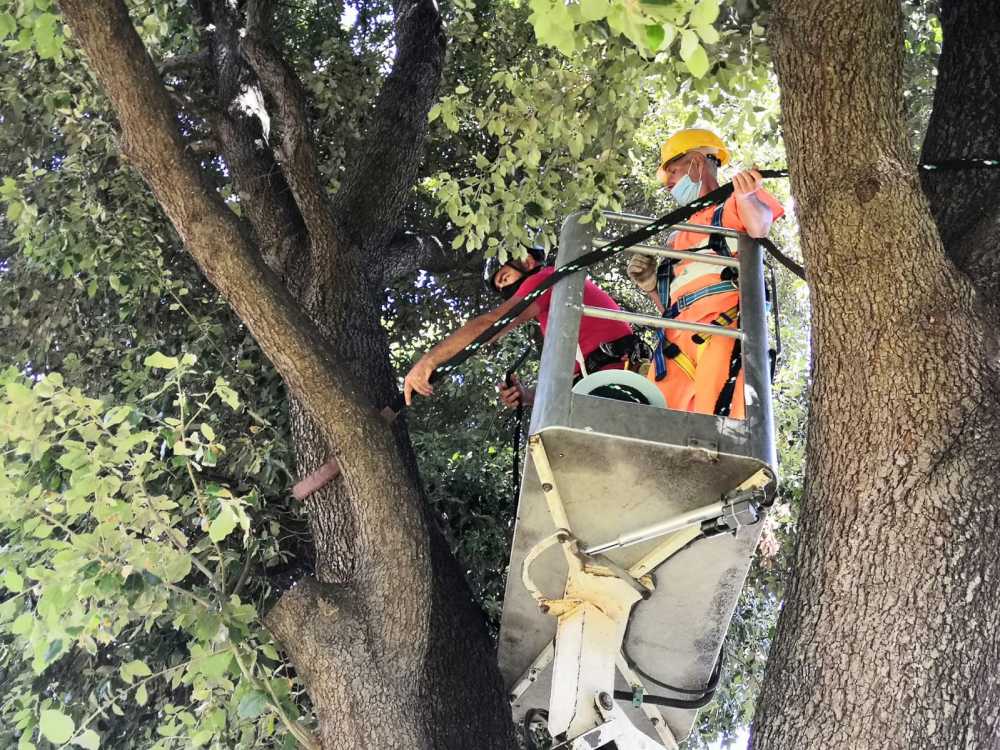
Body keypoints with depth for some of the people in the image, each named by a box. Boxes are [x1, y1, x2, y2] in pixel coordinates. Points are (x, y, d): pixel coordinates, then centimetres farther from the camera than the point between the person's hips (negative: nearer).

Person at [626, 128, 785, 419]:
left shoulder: (733, 204, 18)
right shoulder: (678, 237, 36)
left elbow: (760, 227, -8)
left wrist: (746, 198, -28)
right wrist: (651, 287, 12)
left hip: (726, 324, -6)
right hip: (678, 338, 6)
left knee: (715, 415, -26)